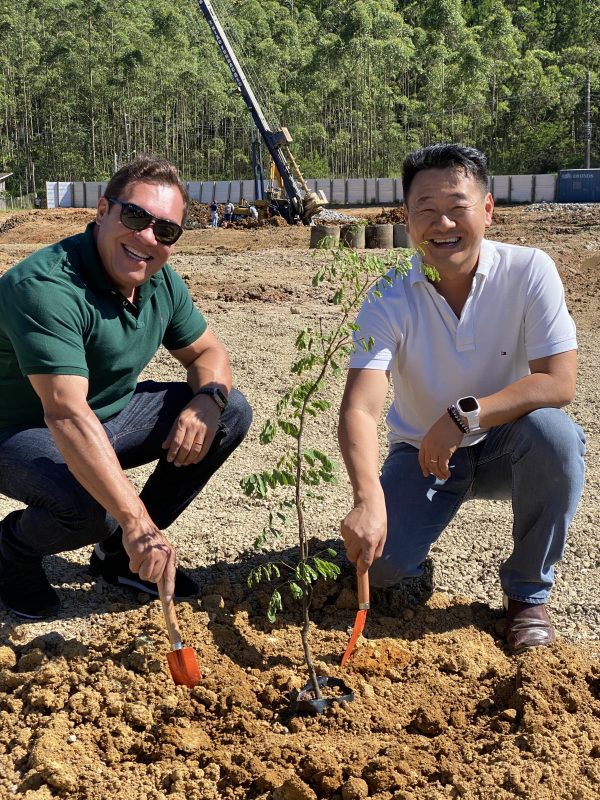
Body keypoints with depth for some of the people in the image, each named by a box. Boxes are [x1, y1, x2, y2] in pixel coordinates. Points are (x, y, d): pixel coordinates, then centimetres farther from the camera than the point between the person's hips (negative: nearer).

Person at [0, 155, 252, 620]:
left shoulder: (161, 282, -4)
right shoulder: (45, 287, -31)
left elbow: (208, 352, 9)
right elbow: (67, 414, -40)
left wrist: (207, 400, -18)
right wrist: (137, 521, -47)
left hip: (111, 415, 8)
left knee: (231, 412, -3)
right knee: (88, 506, -37)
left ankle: (121, 553, 7)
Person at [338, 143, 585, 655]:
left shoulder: (529, 272, -18)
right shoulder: (392, 300, -18)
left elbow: (559, 383, -24)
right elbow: (359, 409, -30)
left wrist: (463, 417, -34)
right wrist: (369, 499, -48)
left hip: (504, 449, 0)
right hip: (422, 452, 0)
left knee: (552, 432, -34)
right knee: (376, 562, -21)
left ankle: (528, 592, -11)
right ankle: (408, 559, 21)